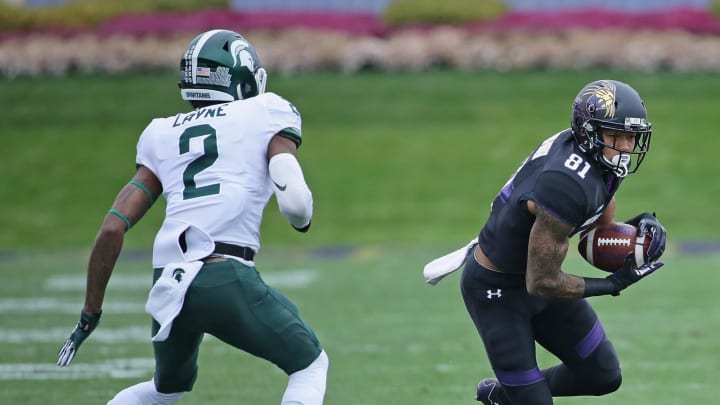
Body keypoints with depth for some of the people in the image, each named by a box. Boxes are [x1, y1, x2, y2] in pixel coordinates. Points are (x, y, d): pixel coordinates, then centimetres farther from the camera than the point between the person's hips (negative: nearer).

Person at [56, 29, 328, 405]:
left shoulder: (162, 136, 22)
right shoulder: (266, 115, 11)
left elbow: (112, 228, 14)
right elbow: (295, 205, -4)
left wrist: (91, 311, 20)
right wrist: (303, 219, 21)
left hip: (168, 285, 5)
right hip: (228, 278, -5)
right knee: (309, 365, 17)